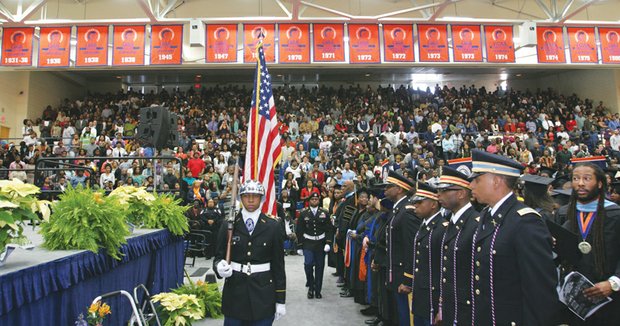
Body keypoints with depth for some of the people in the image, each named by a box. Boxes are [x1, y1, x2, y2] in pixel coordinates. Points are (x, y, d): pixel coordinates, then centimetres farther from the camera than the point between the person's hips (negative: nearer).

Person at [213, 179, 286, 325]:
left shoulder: (273, 226, -1)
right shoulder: (228, 225, 1)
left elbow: (278, 264, 0)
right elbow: (218, 257, 5)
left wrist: (280, 300, 0)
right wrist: (219, 267, -19)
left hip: (263, 293, 0)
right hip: (234, 291, 1)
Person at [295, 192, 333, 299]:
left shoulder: (325, 213, 3)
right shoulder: (303, 213, 0)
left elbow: (329, 229, 2)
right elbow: (299, 231, 2)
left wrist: (328, 243, -10)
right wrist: (299, 246, 0)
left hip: (321, 243, 1)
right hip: (308, 243, -1)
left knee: (319, 267, 7)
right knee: (308, 264, -14)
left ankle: (317, 290, 20)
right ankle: (310, 286, 8)